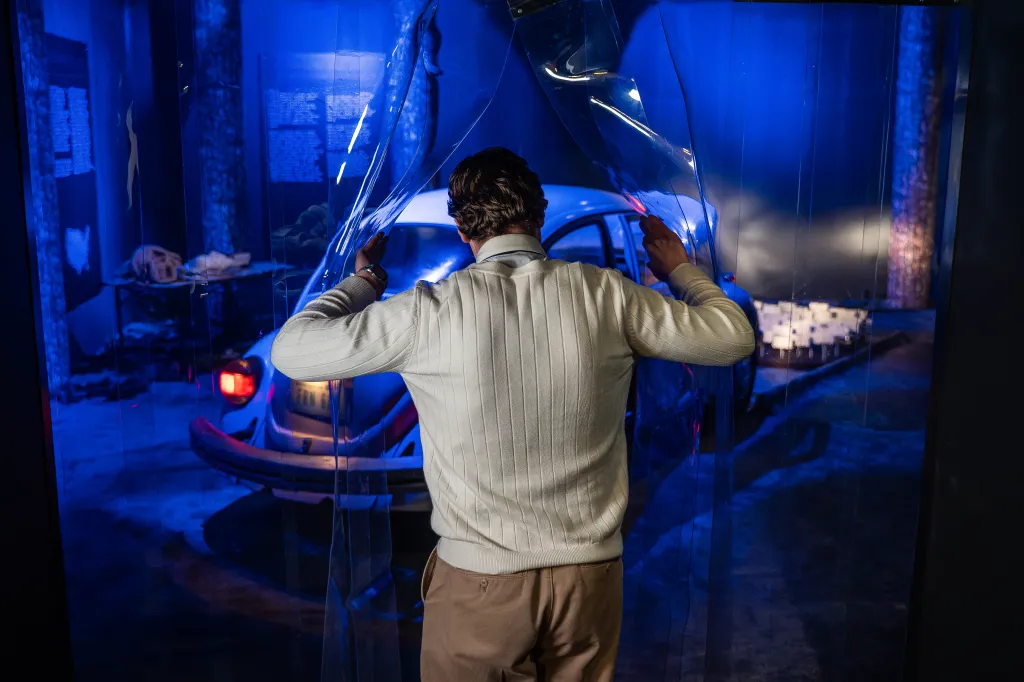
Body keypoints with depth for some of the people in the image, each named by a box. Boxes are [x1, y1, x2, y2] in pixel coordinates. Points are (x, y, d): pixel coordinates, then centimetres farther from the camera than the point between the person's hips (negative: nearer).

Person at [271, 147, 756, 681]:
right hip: (590, 574, 3)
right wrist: (680, 270, 21)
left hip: (479, 580, -2)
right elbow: (735, 337, 4)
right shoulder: (605, 295, -8)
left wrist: (362, 281, 11)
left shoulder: (432, 310, -14)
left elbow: (291, 351, -6)